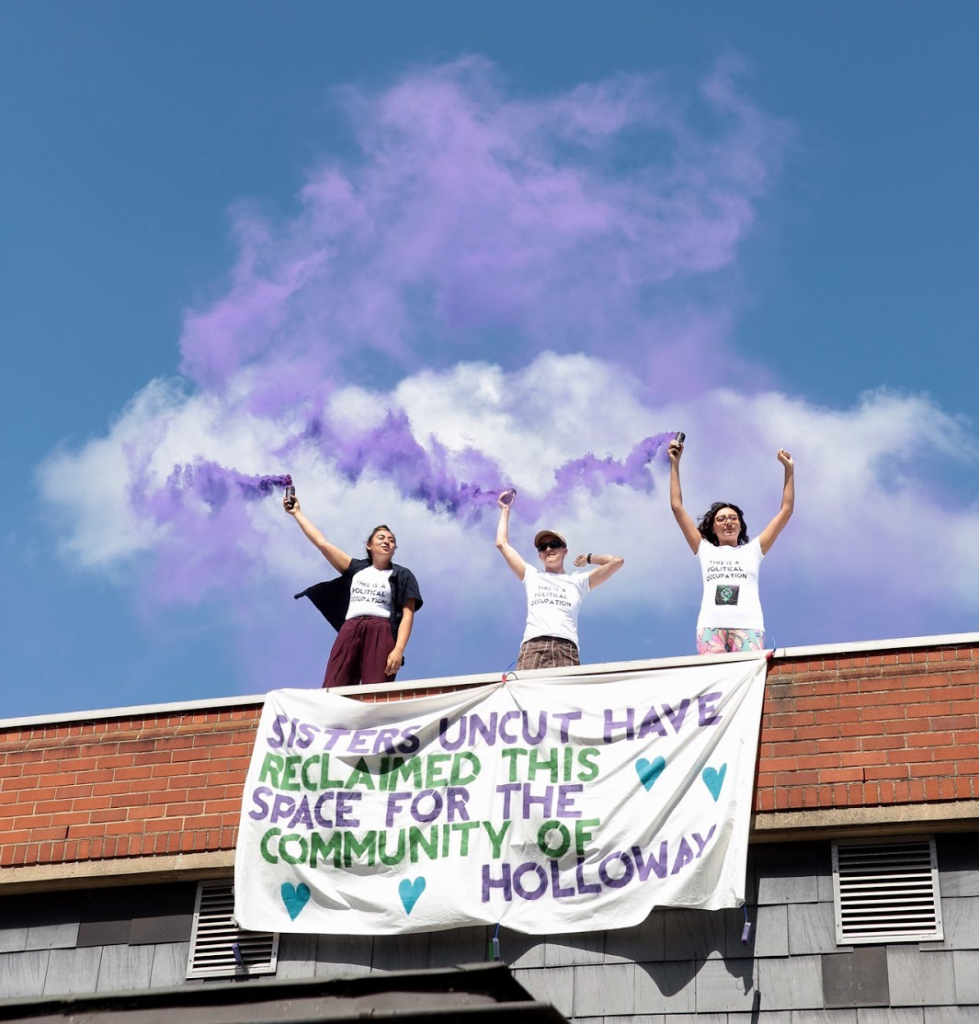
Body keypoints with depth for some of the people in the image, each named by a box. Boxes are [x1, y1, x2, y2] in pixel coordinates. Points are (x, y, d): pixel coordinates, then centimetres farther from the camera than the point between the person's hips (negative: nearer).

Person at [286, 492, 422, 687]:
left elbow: (408, 615, 4)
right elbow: (322, 542, 24)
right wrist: (297, 513, 27)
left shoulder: (402, 576, 15)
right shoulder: (356, 568, 23)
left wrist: (399, 650, -11)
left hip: (380, 633, -3)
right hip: (350, 631, 3)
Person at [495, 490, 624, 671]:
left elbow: (616, 561, 24)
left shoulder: (577, 581, 27)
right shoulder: (532, 576, 32)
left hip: (565, 648, 0)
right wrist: (505, 510, 43)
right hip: (532, 647, 0)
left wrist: (588, 558, 35)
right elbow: (502, 543, 35)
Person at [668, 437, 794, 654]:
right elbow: (677, 507, 24)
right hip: (711, 626, 0)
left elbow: (786, 511, 23)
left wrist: (789, 469, 20)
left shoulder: (752, 551, 24)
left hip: (747, 626, 0)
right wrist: (675, 464, 23)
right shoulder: (705, 551, 25)